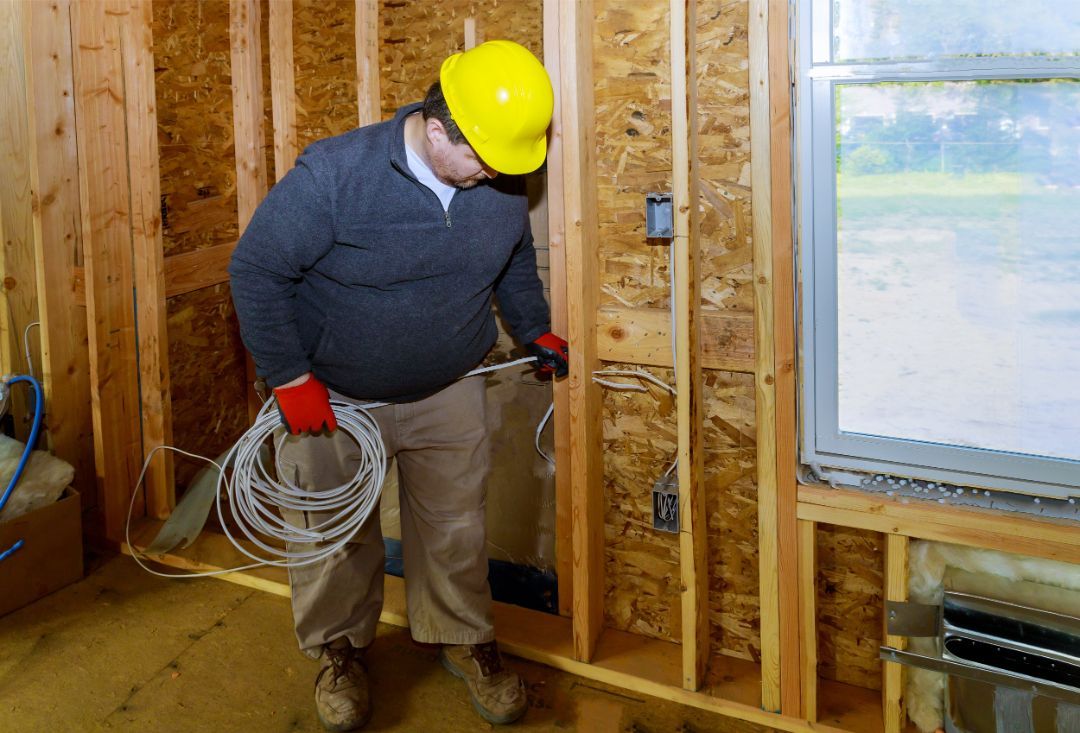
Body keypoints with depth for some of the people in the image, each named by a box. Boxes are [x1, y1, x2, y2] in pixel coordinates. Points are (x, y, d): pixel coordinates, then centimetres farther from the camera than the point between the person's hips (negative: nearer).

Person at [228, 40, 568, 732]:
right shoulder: (334, 174, -26)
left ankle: (464, 636, 37)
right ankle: (340, 647, 37)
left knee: (457, 526, 13)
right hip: (331, 399, -3)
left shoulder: (504, 184, -10)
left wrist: (536, 329, 6)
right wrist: (291, 378, -20)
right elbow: (256, 270, -19)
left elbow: (516, 261, 14)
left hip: (448, 395, 3)